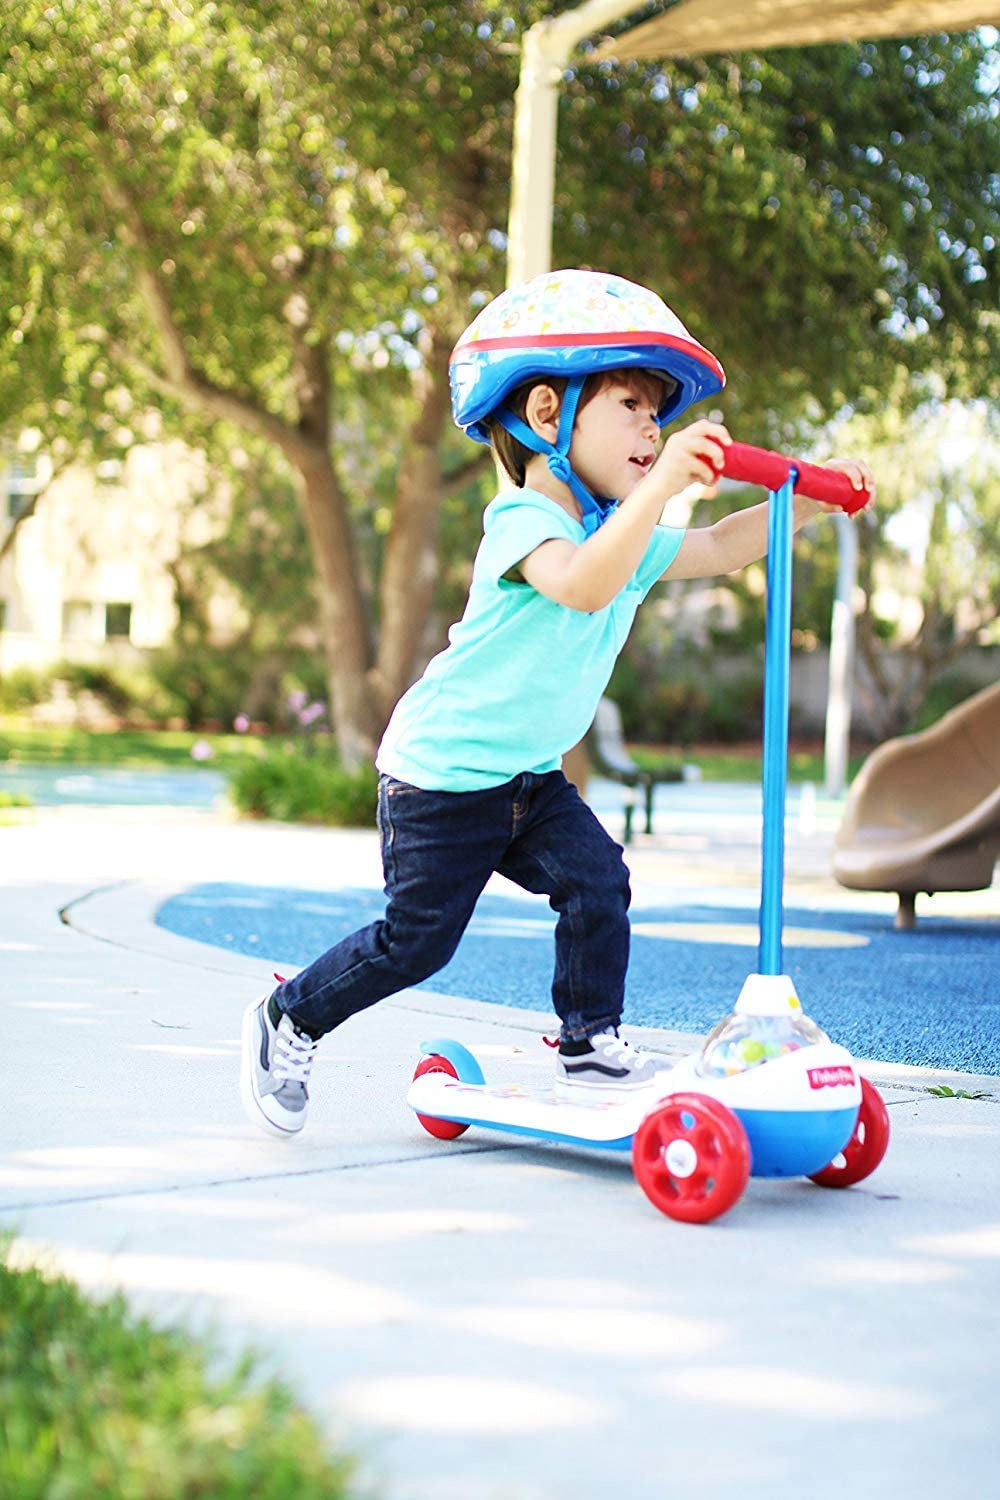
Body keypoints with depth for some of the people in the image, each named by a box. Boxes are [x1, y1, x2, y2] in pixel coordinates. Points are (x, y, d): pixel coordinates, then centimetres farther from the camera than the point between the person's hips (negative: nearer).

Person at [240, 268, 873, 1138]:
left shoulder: (623, 532, 4)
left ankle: (591, 1048, 4)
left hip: (530, 776, 8)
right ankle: (290, 1020, 21)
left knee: (596, 880, -9)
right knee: (417, 937, 0)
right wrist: (659, 487, -52)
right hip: (442, 774, -8)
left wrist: (809, 498, -2)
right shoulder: (524, 520, -24)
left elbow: (720, 548, 12)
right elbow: (581, 584, -44)